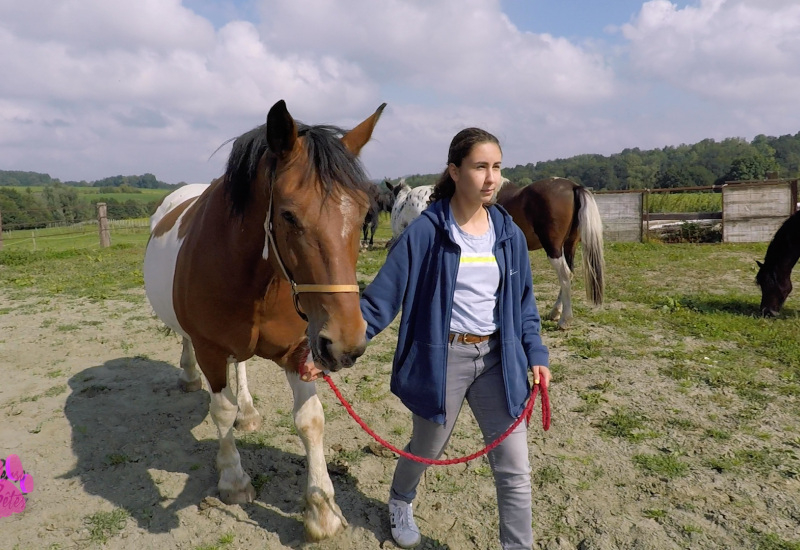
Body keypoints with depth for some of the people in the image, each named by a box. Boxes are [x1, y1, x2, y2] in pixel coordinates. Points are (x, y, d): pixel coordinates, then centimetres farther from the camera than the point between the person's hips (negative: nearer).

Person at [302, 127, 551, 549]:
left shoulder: (509, 235, 0)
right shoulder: (426, 232, -14)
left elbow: (523, 302, 11)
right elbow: (381, 298, -15)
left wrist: (535, 353, 0)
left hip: (497, 358, 3)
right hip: (441, 357, -3)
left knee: (515, 470, 4)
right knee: (427, 449, 21)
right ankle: (400, 502, 55)